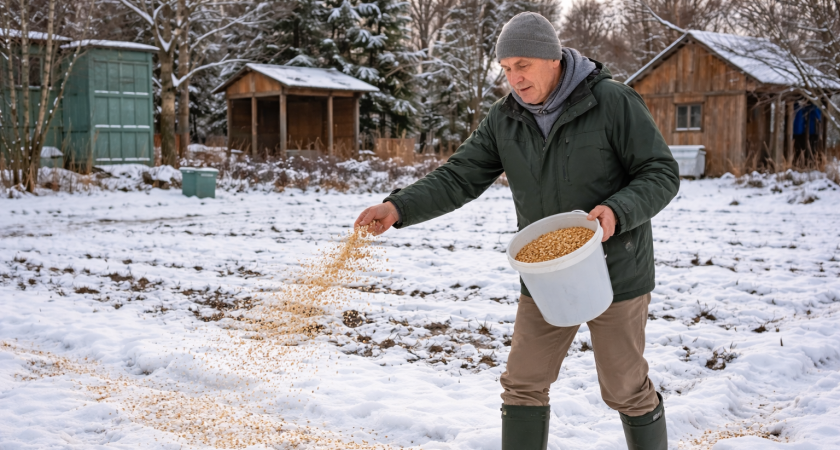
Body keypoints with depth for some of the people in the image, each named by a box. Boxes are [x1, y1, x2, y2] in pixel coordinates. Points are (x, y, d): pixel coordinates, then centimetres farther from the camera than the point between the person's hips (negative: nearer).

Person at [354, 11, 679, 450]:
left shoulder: (613, 101, -14)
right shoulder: (504, 118, -2)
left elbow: (662, 174, -11)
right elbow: (459, 178, -5)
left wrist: (617, 211, -29)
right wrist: (398, 207, -20)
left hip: (615, 276, -4)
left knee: (626, 389, 9)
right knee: (523, 385, 8)